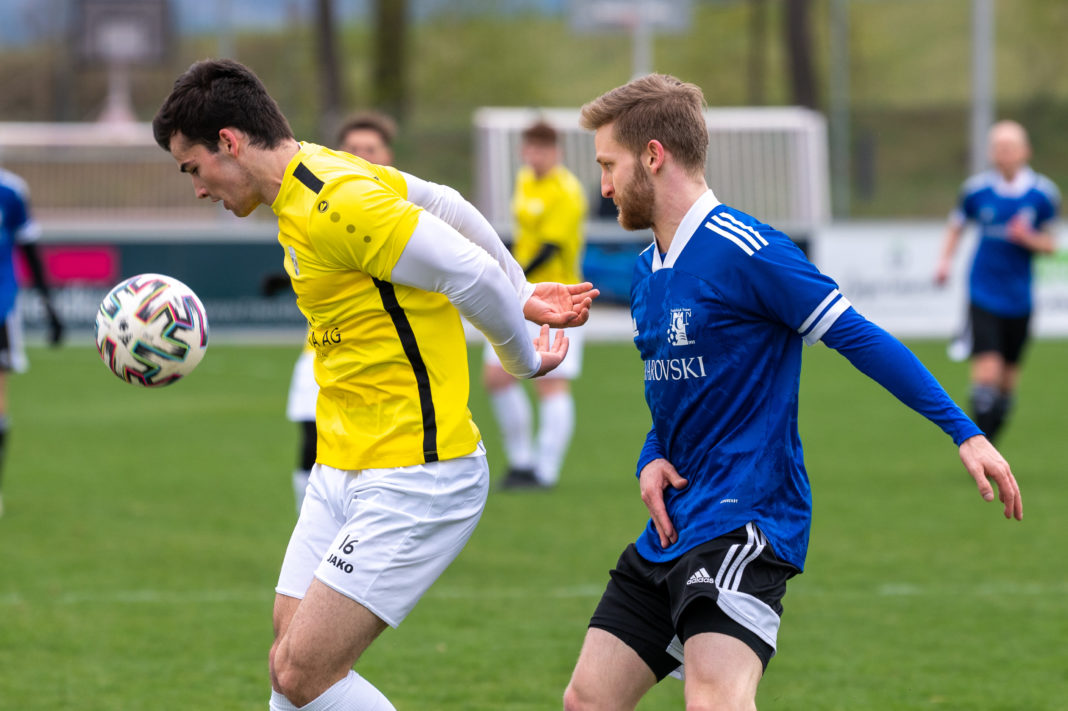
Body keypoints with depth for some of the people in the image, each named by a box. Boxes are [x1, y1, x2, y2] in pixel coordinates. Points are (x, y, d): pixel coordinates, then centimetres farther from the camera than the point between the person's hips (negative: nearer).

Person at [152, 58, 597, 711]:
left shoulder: (334, 204, -21)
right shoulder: (316, 179, 11)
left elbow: (471, 273, -23)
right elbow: (444, 205, 22)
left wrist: (523, 359, -7)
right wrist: (522, 294, 24)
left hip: (412, 481, -10)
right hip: (341, 470, 10)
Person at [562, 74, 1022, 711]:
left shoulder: (742, 250, -13)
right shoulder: (647, 273, 15)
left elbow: (858, 337, -14)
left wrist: (964, 432, -18)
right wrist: (652, 462, 4)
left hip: (744, 521, -9)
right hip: (672, 527, 9)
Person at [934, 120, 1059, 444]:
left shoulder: (1043, 193, -3)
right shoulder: (977, 189, -4)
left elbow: (1050, 245, 7)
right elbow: (956, 226, 14)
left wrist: (1028, 238, -15)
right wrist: (945, 260, -1)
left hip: (1020, 298, 2)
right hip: (984, 294, -2)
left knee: (1008, 378, 10)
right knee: (988, 369, -17)